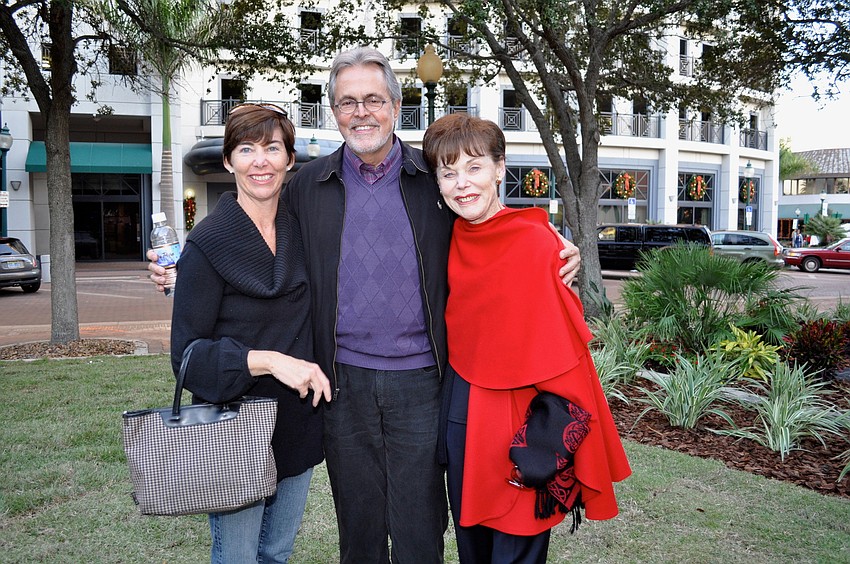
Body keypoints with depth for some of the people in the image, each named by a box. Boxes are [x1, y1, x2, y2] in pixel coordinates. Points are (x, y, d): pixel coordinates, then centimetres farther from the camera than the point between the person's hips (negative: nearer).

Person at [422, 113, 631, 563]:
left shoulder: (535, 241, -15)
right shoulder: (454, 240, 2)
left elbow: (559, 343, -15)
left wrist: (558, 438, -18)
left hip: (521, 419, -5)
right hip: (461, 414, 6)